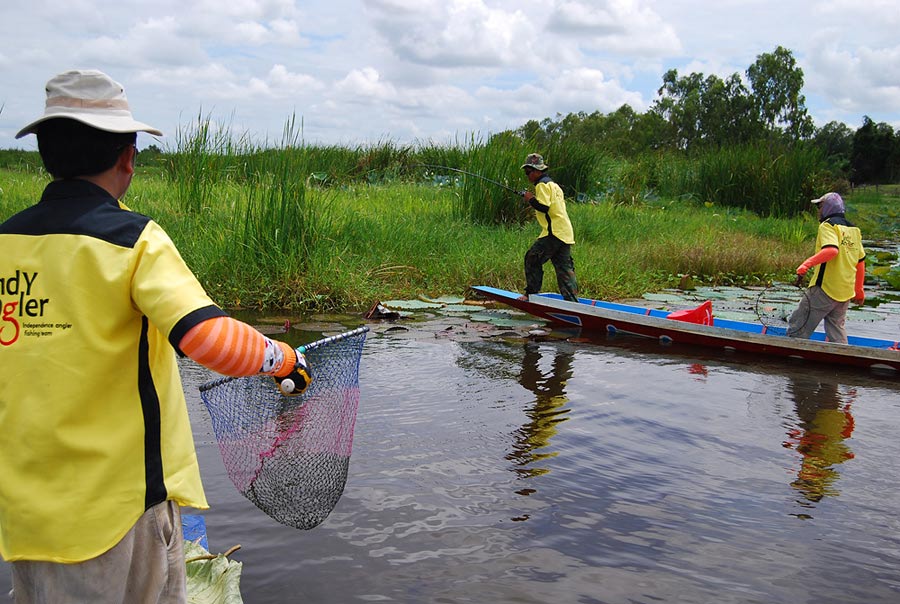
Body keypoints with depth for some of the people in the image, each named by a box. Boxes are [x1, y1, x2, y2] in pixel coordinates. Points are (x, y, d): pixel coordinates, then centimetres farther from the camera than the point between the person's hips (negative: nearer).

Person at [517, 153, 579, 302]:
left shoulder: (542, 185, -6)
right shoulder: (554, 185, 24)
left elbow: (544, 207, -18)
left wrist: (531, 199, -5)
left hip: (554, 232, -9)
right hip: (565, 232, 9)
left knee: (532, 258, -2)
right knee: (564, 267, 6)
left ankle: (531, 293, 1)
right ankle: (572, 300, 2)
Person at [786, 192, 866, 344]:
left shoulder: (828, 225, -7)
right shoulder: (853, 230, 16)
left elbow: (831, 250, -27)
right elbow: (860, 262, 19)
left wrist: (806, 265, -30)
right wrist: (859, 291, 26)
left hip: (825, 289, -8)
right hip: (846, 293, 8)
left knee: (797, 328, -3)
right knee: (836, 331, 15)